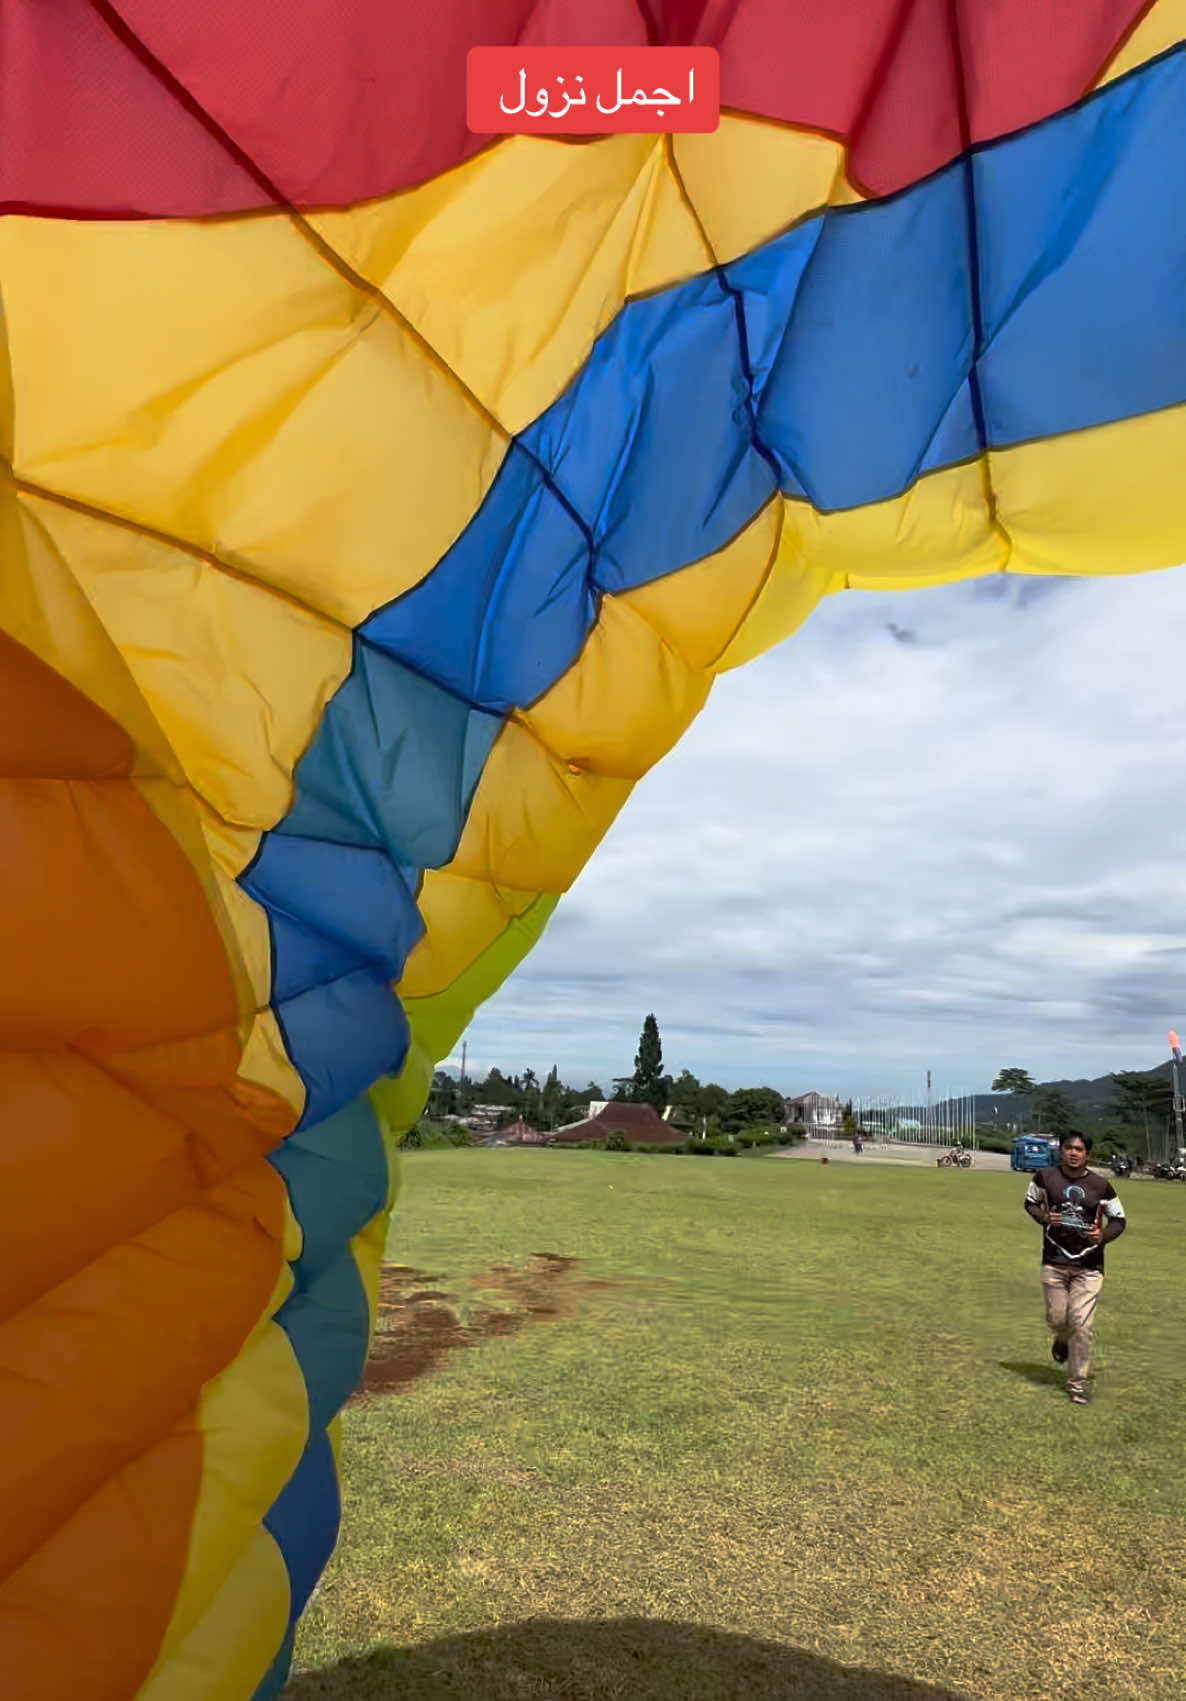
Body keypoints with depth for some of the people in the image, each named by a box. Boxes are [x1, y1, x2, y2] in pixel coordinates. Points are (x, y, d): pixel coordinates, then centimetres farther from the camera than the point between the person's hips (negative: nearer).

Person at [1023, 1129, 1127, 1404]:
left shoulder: (1100, 1185, -4)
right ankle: (1062, 1341, 44)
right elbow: (1030, 1202, 12)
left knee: (1081, 1324, -5)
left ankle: (1077, 1383, 11)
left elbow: (1119, 1220, 6)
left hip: (1089, 1266, -1)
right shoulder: (1045, 1177, -4)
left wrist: (1103, 1236, -14)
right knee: (1056, 1319, 7)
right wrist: (1044, 1218, -9)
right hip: (1054, 1262, 1)